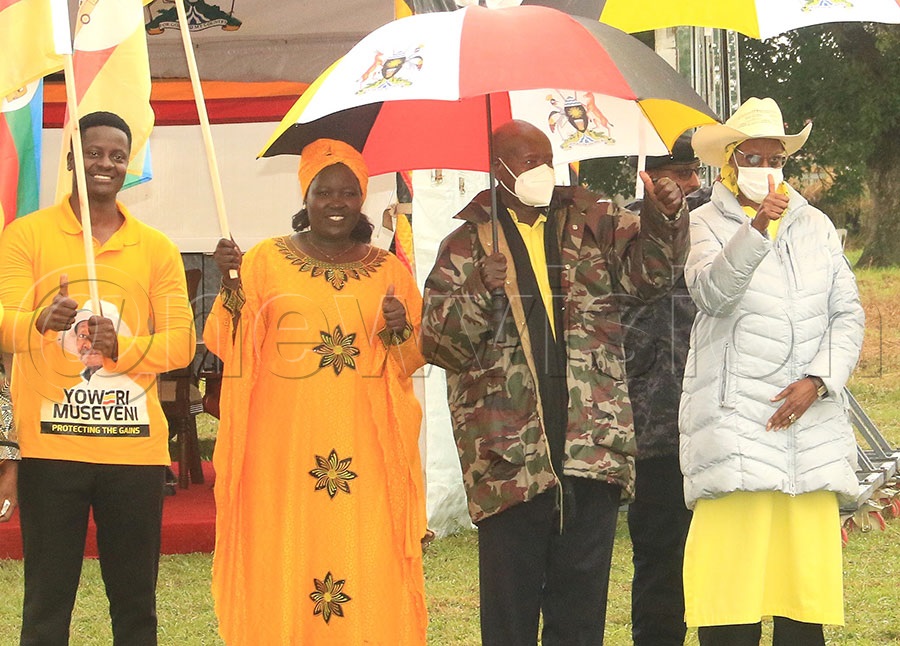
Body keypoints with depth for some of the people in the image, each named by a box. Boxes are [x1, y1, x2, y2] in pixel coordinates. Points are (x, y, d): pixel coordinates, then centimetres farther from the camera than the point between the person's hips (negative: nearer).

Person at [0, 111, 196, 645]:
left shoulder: (156, 248, 11)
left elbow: (183, 340, 3)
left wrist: (122, 348, -16)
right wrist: (44, 320, -30)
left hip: (136, 447, 2)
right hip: (51, 446, -2)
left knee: (136, 602, 5)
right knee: (48, 600, 0)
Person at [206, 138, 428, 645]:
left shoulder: (389, 270, 11)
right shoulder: (267, 260, 5)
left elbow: (413, 360, 14)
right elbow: (230, 348, -2)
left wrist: (400, 333, -7)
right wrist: (230, 284, -17)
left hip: (366, 452, 2)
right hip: (284, 449, -1)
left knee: (369, 569, -3)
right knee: (285, 572, -3)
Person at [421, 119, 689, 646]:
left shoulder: (590, 225, 13)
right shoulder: (467, 246, 6)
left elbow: (649, 266, 2)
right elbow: (439, 343, 0)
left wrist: (663, 218, -17)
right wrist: (479, 296, -17)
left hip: (594, 444, 2)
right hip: (509, 458, -2)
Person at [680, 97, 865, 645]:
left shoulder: (815, 225, 17)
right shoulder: (707, 224, 5)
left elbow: (848, 313, 13)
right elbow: (712, 292, -15)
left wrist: (817, 380, -3)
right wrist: (757, 228, -29)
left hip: (810, 413, 4)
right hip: (735, 416, -3)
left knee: (808, 558, -2)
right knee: (734, 554, -10)